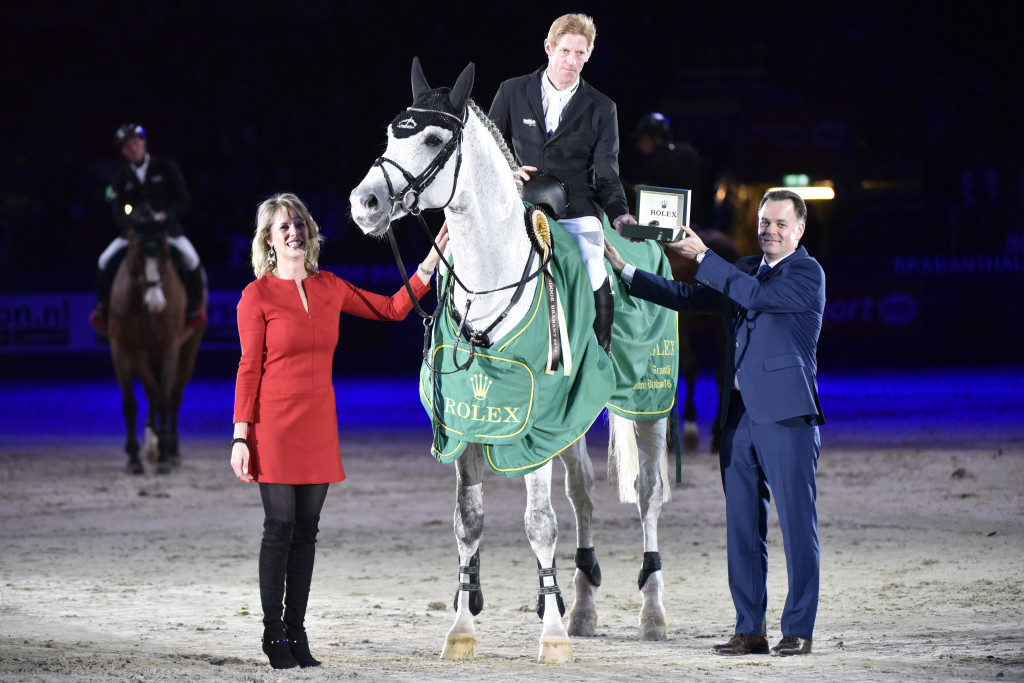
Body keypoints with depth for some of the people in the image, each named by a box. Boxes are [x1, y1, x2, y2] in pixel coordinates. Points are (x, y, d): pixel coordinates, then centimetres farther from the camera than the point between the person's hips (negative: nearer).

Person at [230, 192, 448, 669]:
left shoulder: (330, 289, 9)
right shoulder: (258, 296, -5)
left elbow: (393, 308, 15)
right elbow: (248, 369, -7)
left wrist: (435, 257, 11)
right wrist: (241, 437, -10)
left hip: (319, 425, 5)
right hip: (274, 423, -5)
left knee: (306, 529, 6)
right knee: (280, 526, -4)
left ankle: (296, 632, 13)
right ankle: (274, 635, 5)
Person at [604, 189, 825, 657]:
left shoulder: (806, 274, -3)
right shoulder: (744, 270, 19)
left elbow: (758, 295, -19)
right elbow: (687, 298, 19)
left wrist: (703, 256, -16)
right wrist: (624, 271, 13)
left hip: (786, 415, -7)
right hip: (739, 415, 7)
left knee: (797, 525, -5)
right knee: (742, 529, 8)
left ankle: (798, 631, -1)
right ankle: (750, 630, 13)